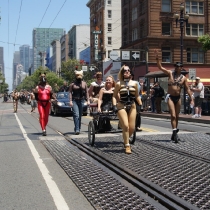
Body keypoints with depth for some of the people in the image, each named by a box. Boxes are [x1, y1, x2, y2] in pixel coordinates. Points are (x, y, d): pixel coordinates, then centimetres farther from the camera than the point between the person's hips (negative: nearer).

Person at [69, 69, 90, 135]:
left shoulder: (84, 83, 12)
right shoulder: (72, 84, 3)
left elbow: (86, 92, 11)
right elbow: (70, 92, -1)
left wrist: (88, 100, 3)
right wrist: (70, 101, -11)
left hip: (81, 100, 3)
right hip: (74, 101, -3)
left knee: (80, 115, 8)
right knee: (76, 115, -14)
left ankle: (78, 129, 19)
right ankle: (77, 129, -19)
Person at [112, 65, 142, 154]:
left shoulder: (134, 83, 8)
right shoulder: (119, 84, 1)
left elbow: (137, 96, 16)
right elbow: (114, 96, 5)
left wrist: (140, 105, 10)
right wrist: (114, 105, -7)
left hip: (132, 106, 3)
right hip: (122, 106, -3)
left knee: (132, 128, 0)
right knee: (126, 126, -14)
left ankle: (126, 140, 28)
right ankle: (127, 145, -2)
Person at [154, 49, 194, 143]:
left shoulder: (183, 78, 3)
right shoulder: (170, 73, -1)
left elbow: (187, 89, 5)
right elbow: (160, 67, -5)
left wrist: (191, 99, 1)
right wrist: (157, 57, -16)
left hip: (178, 97, 3)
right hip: (170, 97, -3)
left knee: (177, 116, 10)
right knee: (173, 115, -13)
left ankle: (174, 134, 20)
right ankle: (175, 133, -17)